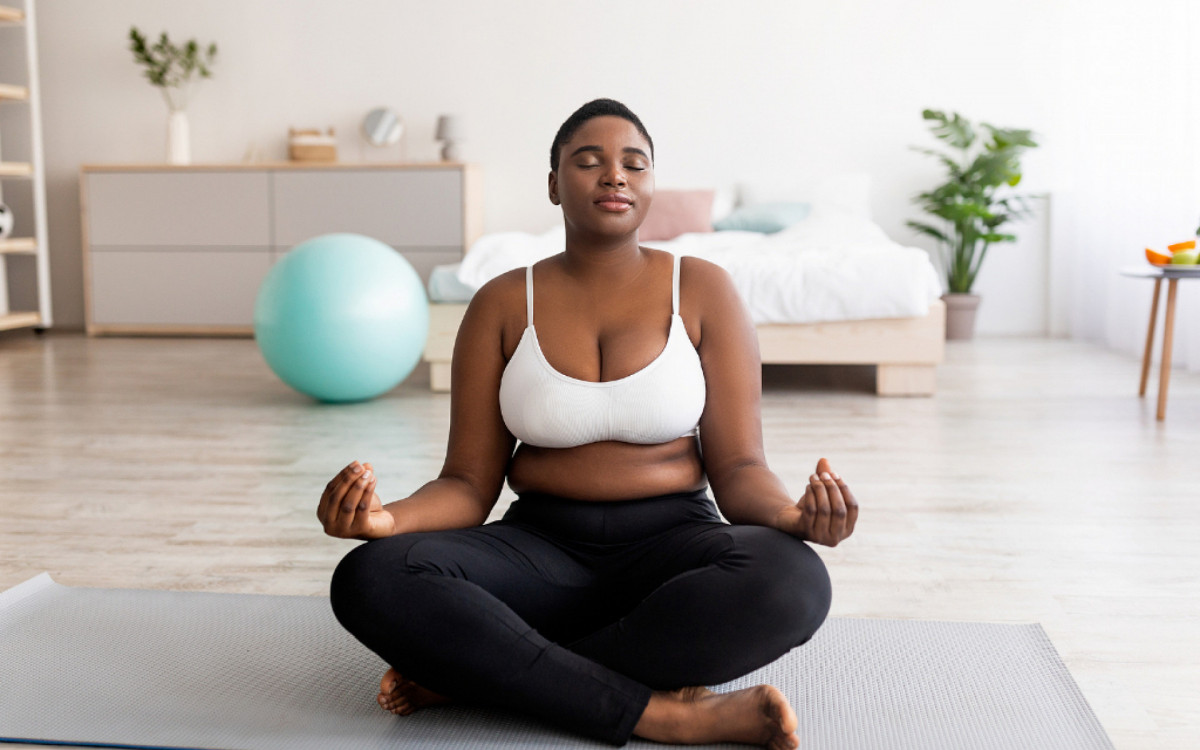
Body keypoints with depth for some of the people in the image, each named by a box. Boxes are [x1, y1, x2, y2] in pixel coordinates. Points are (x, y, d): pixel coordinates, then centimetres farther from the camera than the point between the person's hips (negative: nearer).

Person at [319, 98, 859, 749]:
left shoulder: (702, 291, 2)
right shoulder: (502, 303, 4)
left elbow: (737, 468, -1)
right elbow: (468, 485, 2)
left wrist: (791, 514, -25)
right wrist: (388, 518, -20)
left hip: (671, 543, 0)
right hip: (542, 546, 1)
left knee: (794, 583, -34)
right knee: (369, 579, -27)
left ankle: (476, 673, -23)